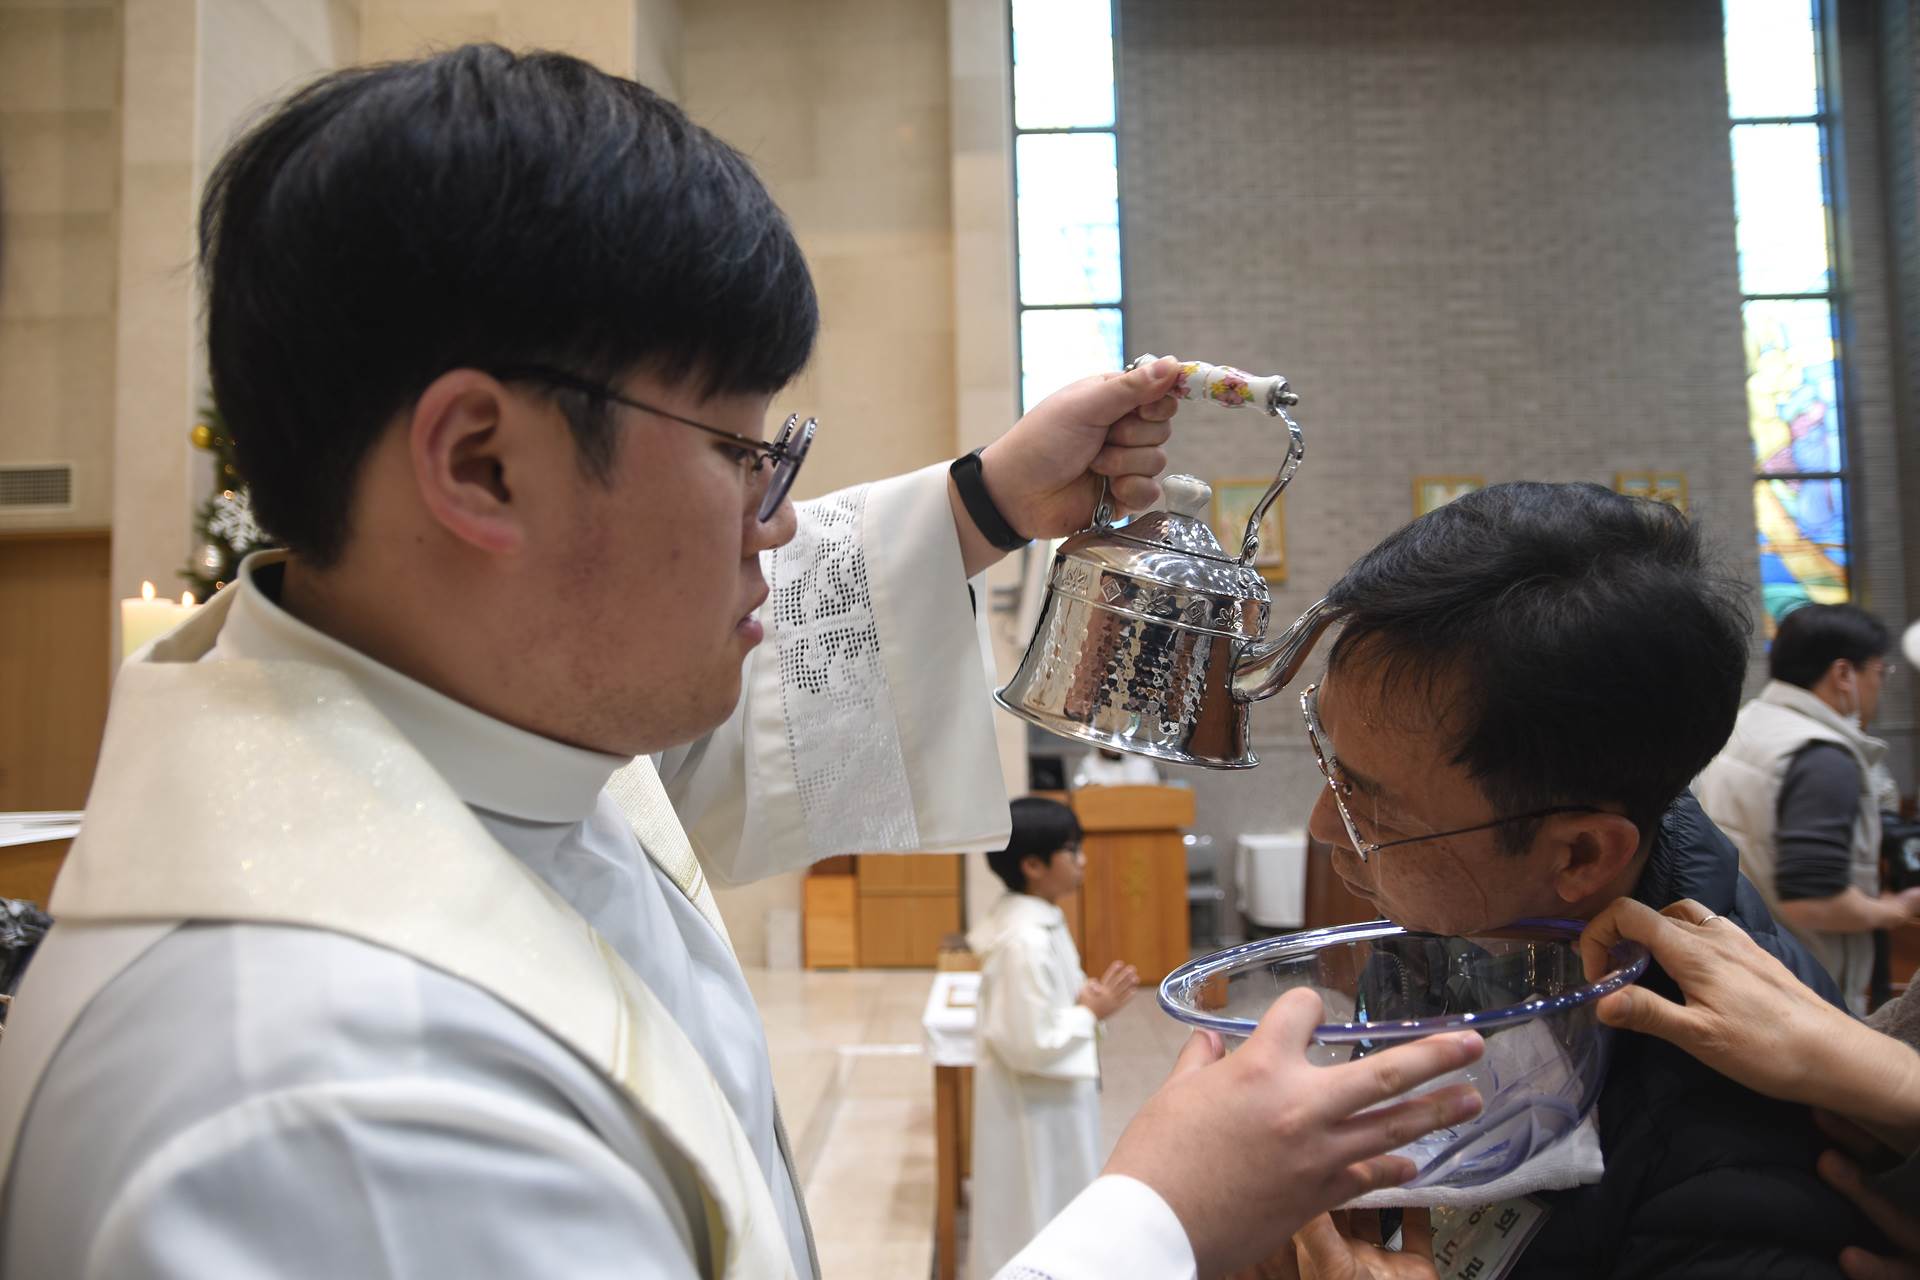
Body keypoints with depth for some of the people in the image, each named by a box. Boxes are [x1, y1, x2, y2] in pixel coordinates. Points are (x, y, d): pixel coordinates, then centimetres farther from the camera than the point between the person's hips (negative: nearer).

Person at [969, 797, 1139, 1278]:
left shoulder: (1035, 922, 3)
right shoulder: (1025, 940, -29)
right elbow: (1028, 1044, -29)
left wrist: (1085, 997, -1)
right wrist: (1092, 1013, -18)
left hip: (1047, 1098, 10)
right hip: (1033, 1104, -10)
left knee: (1042, 1214, 24)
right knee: (1036, 1215, 8)